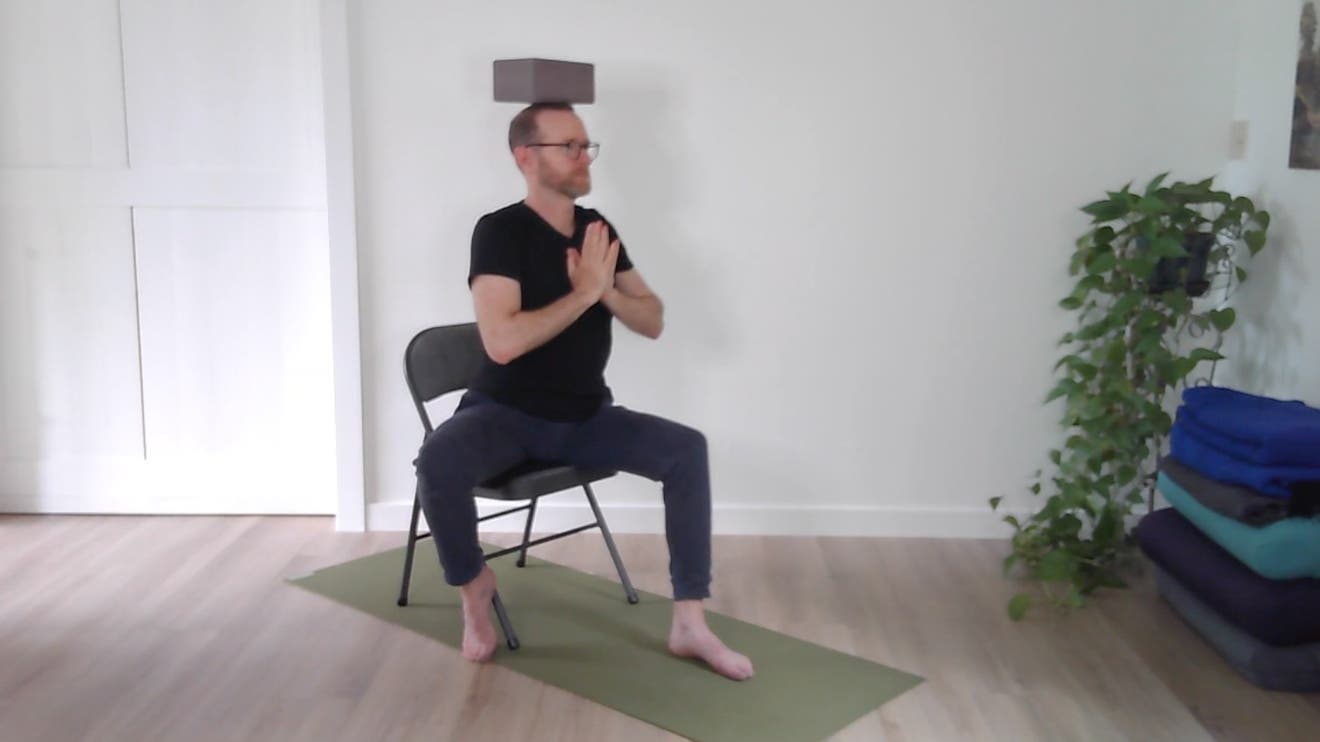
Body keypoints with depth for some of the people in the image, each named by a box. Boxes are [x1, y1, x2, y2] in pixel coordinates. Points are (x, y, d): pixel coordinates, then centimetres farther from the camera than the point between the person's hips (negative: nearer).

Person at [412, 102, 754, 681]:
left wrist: (607, 291, -16)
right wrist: (584, 292, -22)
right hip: (505, 414, -5)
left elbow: (653, 322, 4)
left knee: (687, 449, -16)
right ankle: (473, 583, -3)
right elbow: (502, 342, -28)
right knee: (438, 461, -35)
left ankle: (689, 624, -9)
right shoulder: (500, 231, -15)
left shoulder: (598, 229, 4)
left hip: (586, 417, 5)